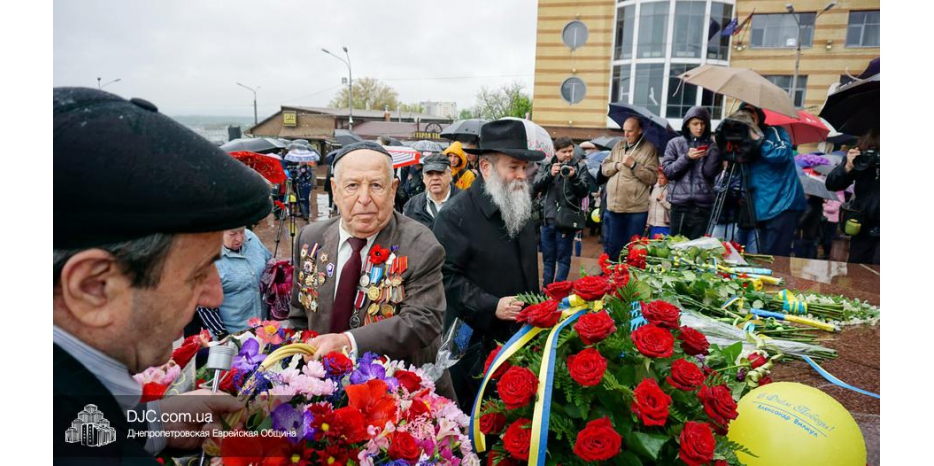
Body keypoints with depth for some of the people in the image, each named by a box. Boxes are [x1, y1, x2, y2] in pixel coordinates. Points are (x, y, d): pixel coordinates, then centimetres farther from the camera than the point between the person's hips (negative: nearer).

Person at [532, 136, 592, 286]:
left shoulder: (580, 167, 1)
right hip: (547, 219, 3)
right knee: (548, 258, 13)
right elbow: (535, 188, -4)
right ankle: (546, 289, 24)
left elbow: (584, 191, -8)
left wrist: (574, 177, -24)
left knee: (563, 258, 4)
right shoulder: (547, 166, 6)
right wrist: (550, 175, -18)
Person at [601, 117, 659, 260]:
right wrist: (616, 165, -7)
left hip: (636, 208, -5)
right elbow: (604, 168, 12)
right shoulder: (619, 146, 13)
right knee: (611, 246, 14)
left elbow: (652, 178, -11)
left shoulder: (649, 149, -4)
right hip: (614, 206, 5)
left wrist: (633, 165, -18)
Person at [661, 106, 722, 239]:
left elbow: (710, 173, -3)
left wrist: (715, 150, -13)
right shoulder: (675, 143, 8)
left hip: (703, 205, 0)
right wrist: (687, 157, -12)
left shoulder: (712, 145, 8)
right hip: (680, 203, 0)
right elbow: (667, 171, -1)